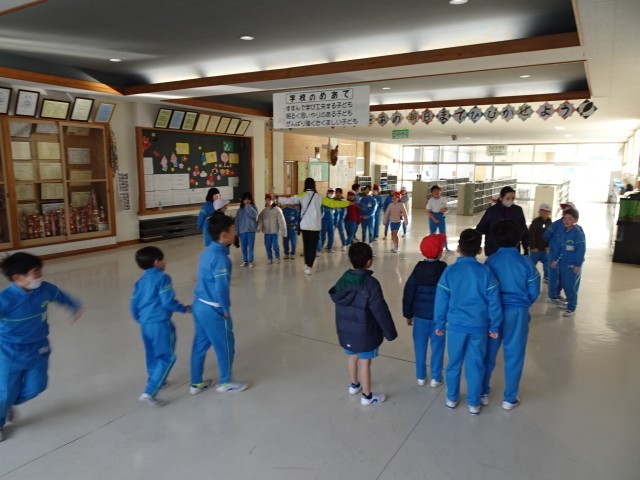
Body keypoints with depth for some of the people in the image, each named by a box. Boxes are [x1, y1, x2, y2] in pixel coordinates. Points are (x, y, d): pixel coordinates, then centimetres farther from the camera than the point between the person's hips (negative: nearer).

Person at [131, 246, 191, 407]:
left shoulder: (140, 281, 12)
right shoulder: (162, 278, -11)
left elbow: (134, 304, 15)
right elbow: (167, 301, -18)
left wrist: (139, 319, 32)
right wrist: (184, 309, -3)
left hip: (145, 324, 8)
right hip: (160, 323, -8)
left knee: (153, 355, 25)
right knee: (167, 358, -1)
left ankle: (156, 381, 44)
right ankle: (149, 392, -8)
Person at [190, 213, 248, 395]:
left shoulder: (206, 252, 6)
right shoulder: (220, 258, -23)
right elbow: (221, 289, -27)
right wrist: (226, 309, -12)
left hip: (199, 305, 9)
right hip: (213, 310, -9)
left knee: (200, 345, 19)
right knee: (225, 345, 10)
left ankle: (196, 383, 32)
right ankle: (225, 383, 27)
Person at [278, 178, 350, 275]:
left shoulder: (301, 196, -3)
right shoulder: (319, 197, -1)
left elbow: (289, 200, -11)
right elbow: (333, 203, 1)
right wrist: (348, 203, 9)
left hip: (305, 225, 1)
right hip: (315, 226, -1)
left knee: (306, 245, 16)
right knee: (313, 246, 1)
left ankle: (306, 264, 26)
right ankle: (309, 266, -10)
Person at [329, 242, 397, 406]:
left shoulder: (343, 279, -4)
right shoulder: (371, 283, -25)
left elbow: (338, 302, 7)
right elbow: (381, 312, -20)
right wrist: (390, 332, -8)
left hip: (346, 329, 6)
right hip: (365, 332, -6)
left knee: (352, 356, 24)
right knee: (364, 362, 8)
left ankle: (354, 385, 45)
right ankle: (367, 396, 24)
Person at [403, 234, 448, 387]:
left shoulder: (417, 270, -6)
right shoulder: (444, 270, -11)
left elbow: (408, 293, -3)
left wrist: (408, 314, 8)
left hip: (420, 314, 2)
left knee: (420, 346, 12)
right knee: (437, 346, 11)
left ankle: (421, 377, 23)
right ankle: (436, 377, 20)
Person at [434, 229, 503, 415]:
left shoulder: (449, 271, -10)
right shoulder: (485, 271, -9)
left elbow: (441, 300, -5)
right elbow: (494, 302, -5)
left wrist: (439, 324, 7)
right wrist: (495, 326, 6)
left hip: (456, 324, 0)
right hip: (479, 326, 0)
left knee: (454, 363, 16)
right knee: (476, 364, 13)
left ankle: (452, 398, 31)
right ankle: (474, 403, 25)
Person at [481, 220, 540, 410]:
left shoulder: (490, 261, -8)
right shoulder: (526, 263, -10)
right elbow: (534, 291, -3)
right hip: (517, 313, -1)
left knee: (488, 353, 15)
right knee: (514, 355, 11)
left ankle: (483, 392, 27)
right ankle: (509, 398, 22)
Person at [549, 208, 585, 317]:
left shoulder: (578, 232, -14)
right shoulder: (561, 232, 6)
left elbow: (581, 249, -17)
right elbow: (555, 246, 11)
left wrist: (577, 264, -18)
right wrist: (554, 259, 6)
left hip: (572, 265, -7)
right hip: (562, 263, 7)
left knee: (570, 286, -4)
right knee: (564, 285, 16)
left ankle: (571, 308, 5)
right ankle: (570, 302, 33)